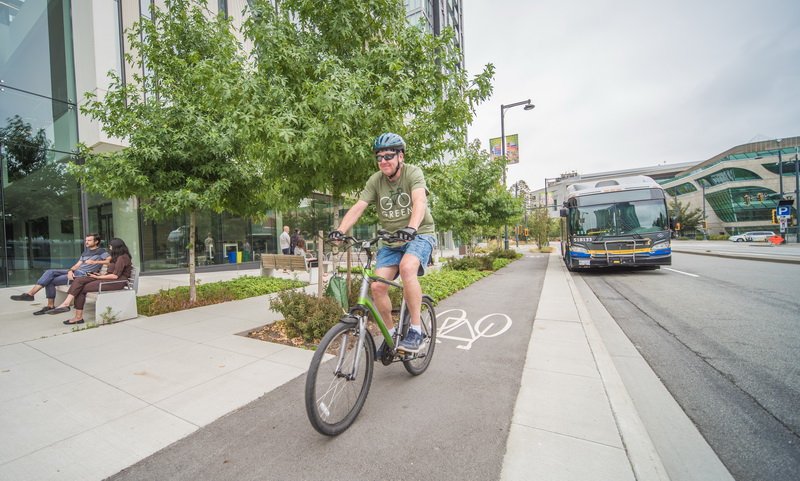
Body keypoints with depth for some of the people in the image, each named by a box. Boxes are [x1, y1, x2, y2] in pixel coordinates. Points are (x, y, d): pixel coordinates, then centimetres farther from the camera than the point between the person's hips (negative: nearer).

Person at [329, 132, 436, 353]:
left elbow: (420, 201, -29)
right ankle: (391, 333, 12)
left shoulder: (413, 173, -12)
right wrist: (340, 230, -29)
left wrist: (411, 228, -48)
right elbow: (357, 207, -11)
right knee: (377, 285, -11)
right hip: (392, 239, 4)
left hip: (419, 234, -4)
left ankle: (416, 330, -18)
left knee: (407, 267, -34)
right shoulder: (375, 181, -2)